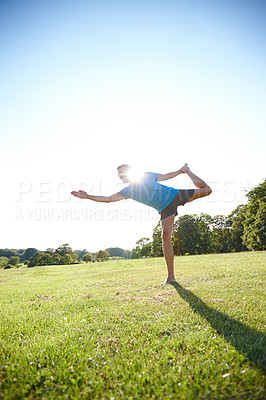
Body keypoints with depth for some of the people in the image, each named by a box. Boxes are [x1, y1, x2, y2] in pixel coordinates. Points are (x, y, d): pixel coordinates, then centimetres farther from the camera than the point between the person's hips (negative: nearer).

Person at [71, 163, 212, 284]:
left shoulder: (147, 176, -2)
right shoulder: (128, 191, -3)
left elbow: (165, 176, 13)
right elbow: (108, 199, -4)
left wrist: (181, 171, 14)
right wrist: (88, 196, -10)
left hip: (176, 195, 0)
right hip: (165, 210, 0)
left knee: (205, 190, 3)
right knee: (166, 237, -12)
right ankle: (170, 276, -5)